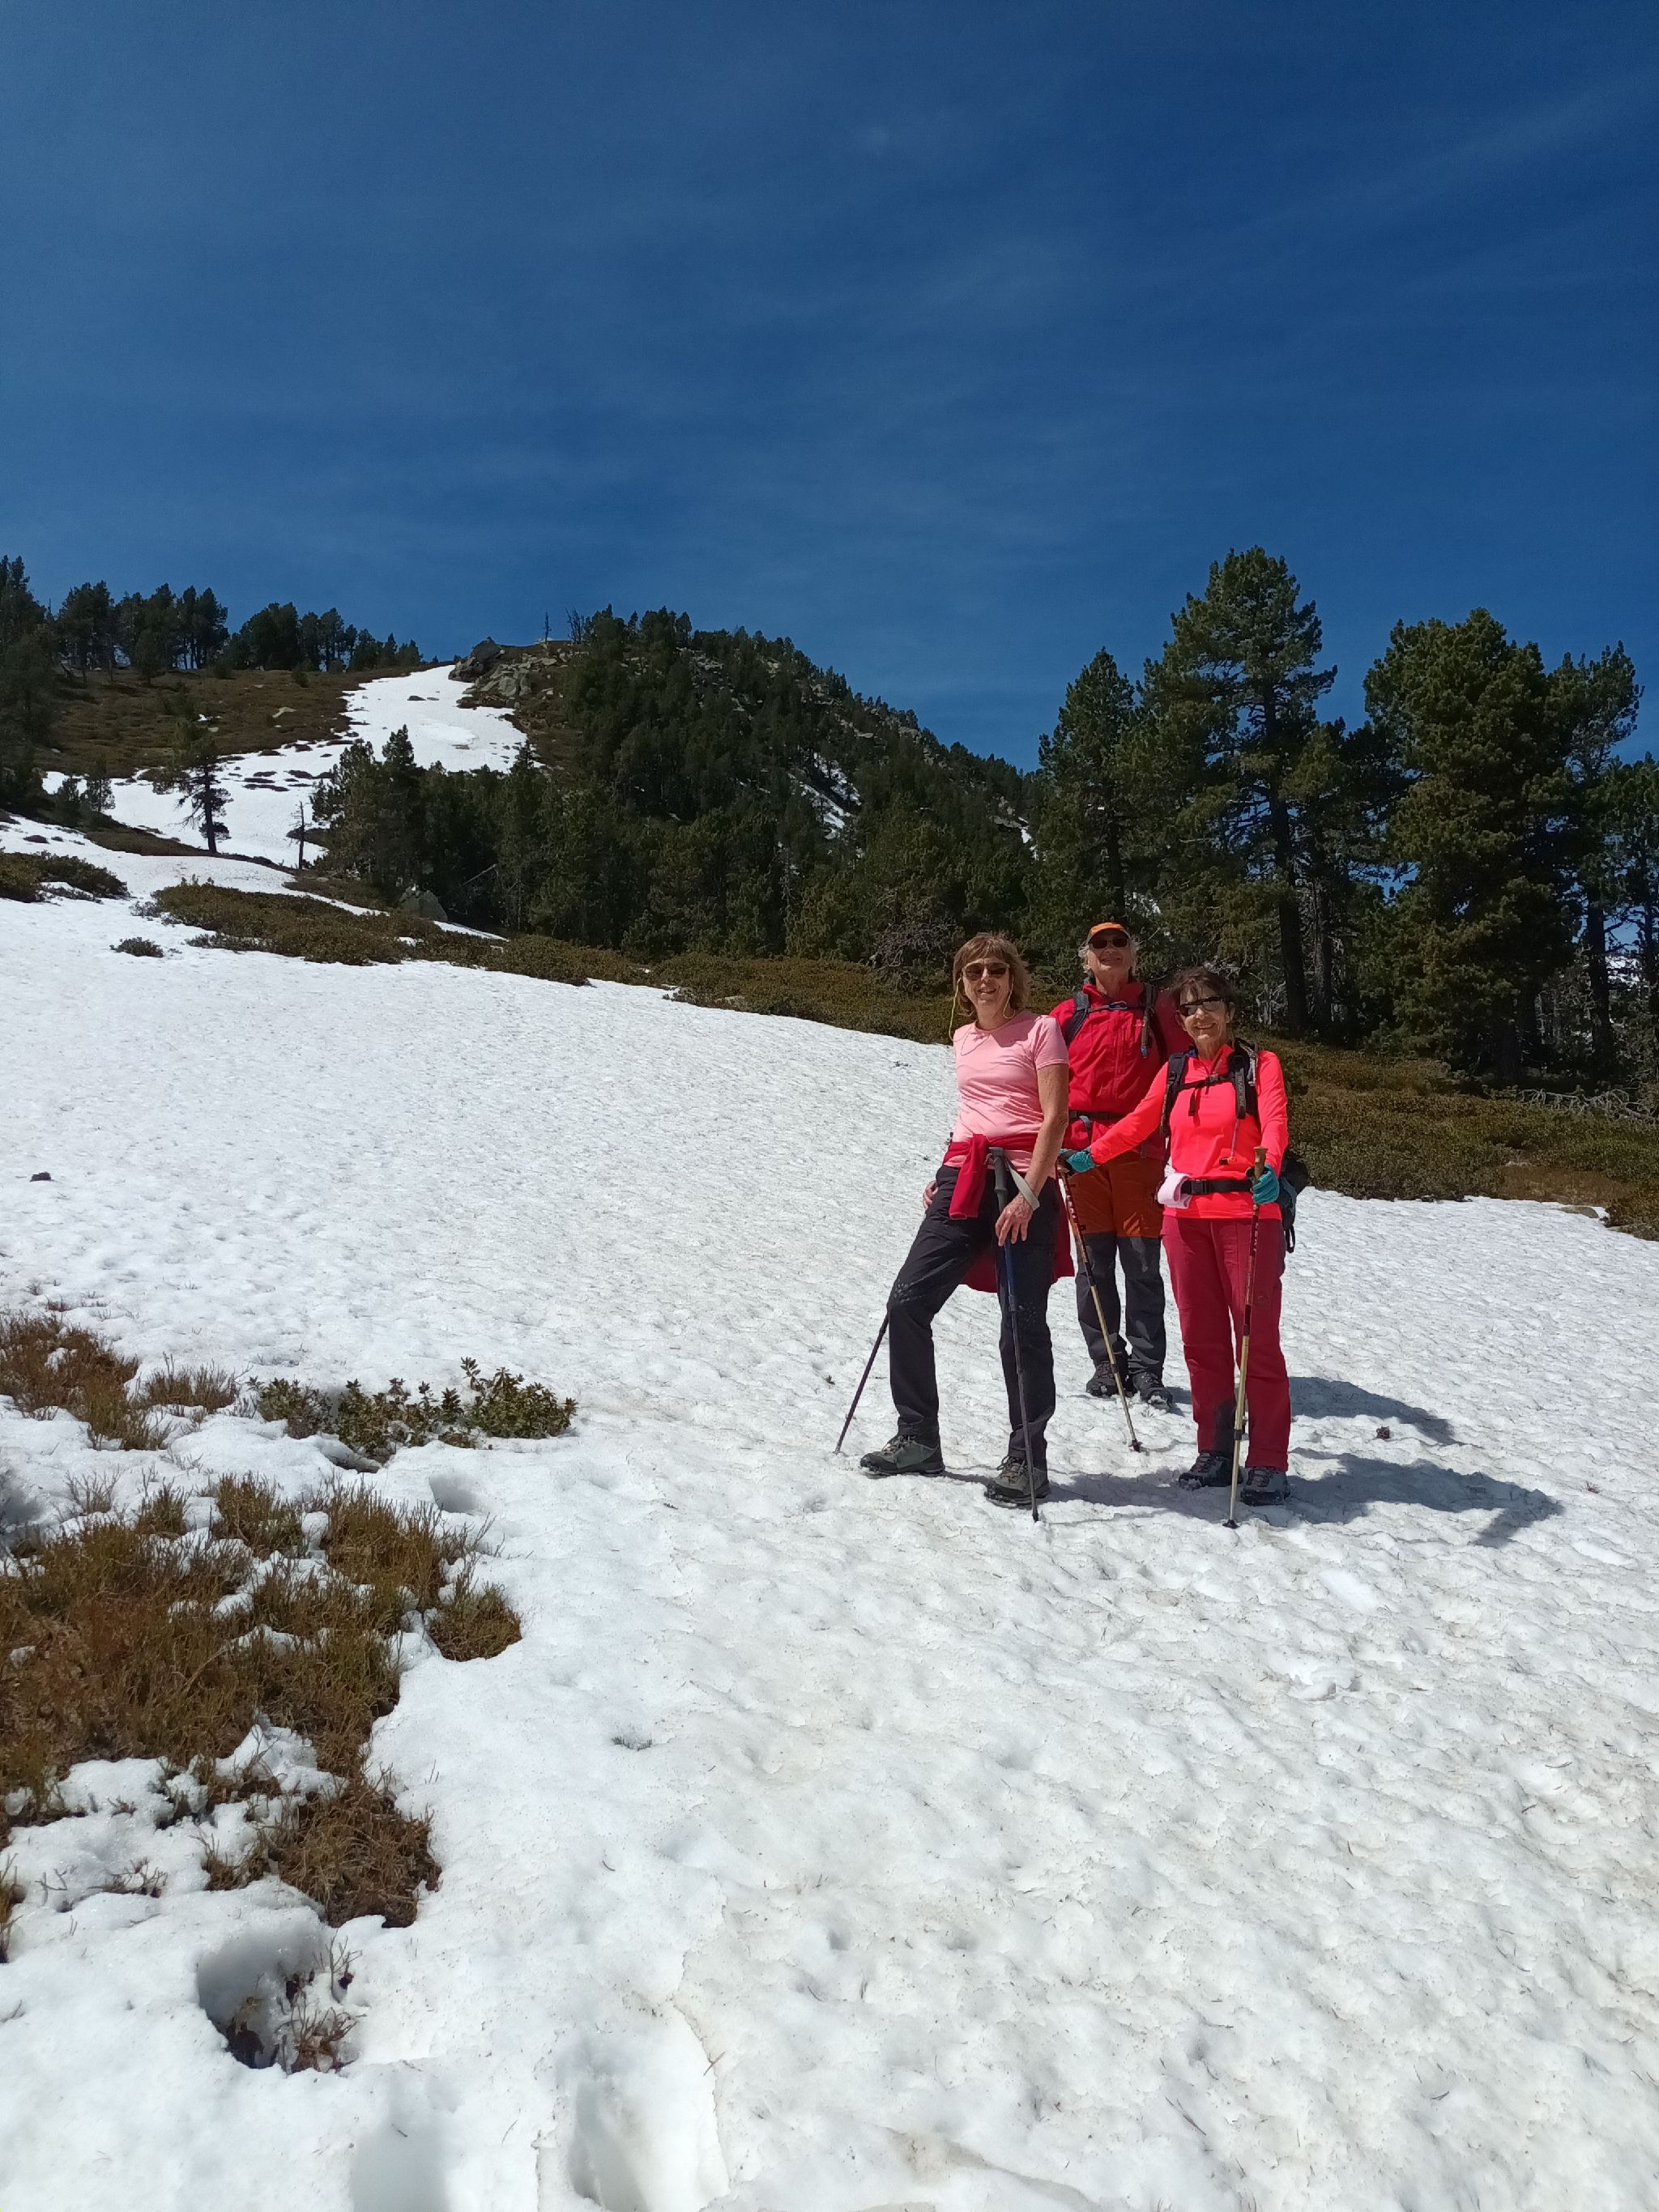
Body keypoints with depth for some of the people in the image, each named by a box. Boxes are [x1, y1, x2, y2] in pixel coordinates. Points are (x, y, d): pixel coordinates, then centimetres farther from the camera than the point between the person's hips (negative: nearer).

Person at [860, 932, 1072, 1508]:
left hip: (1023, 1183, -6)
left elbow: (1054, 1119, -9)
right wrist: (945, 1176, 15)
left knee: (1023, 1323, -4)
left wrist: (1029, 1194, -19)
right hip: (963, 1179, 6)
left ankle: (1027, 1459, 9)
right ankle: (918, 1438, 13)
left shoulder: (1040, 1030, -1)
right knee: (908, 1299, 0)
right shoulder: (963, 1039, 18)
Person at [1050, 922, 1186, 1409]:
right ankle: (1107, 1362, 14)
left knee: (1142, 1264, -1)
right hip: (1083, 1146, 1)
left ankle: (1147, 1368, 7)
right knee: (1094, 1261, 3)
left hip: (1140, 1149, -1)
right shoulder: (1069, 1013, 10)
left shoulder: (1157, 1008, 8)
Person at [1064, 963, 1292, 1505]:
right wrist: (1087, 1158, 7)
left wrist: (1268, 1168, -35)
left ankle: (1268, 1463, 5)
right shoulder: (1175, 1073, 13)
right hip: (1185, 1216, 4)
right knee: (1201, 1339, 8)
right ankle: (1214, 1450, 19)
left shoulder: (1259, 1065, 1)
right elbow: (1136, 1124, 18)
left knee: (1257, 1338, -2)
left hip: (1247, 1213, -4)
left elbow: (1274, 1123, -15)